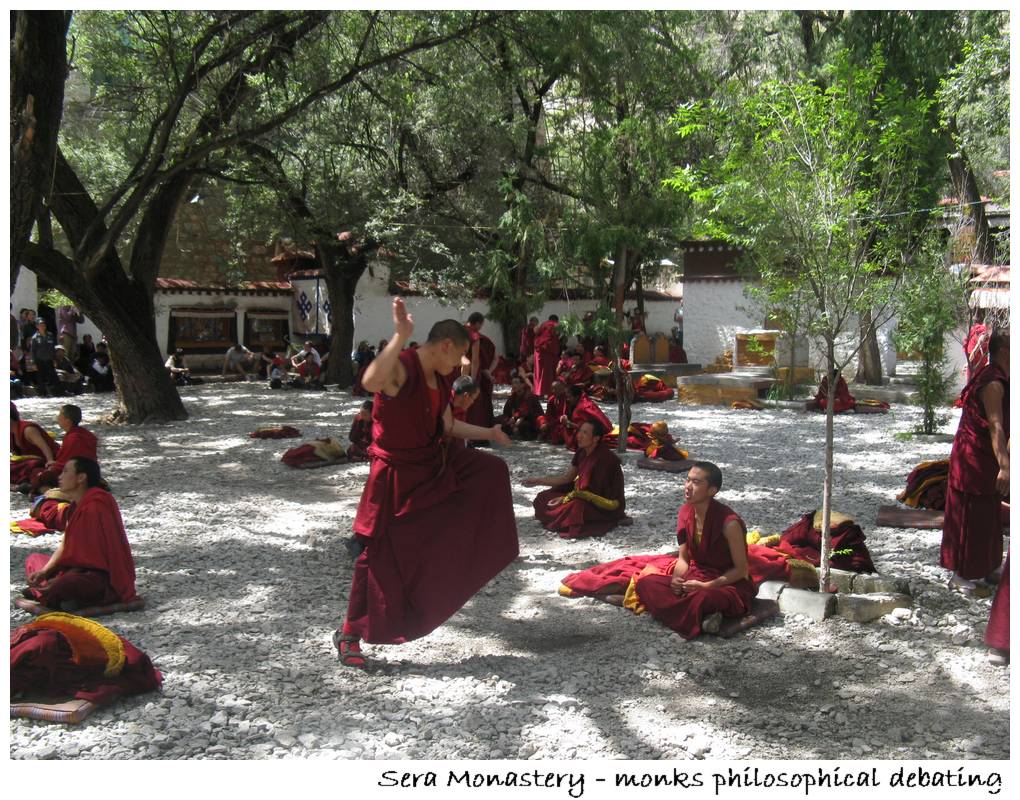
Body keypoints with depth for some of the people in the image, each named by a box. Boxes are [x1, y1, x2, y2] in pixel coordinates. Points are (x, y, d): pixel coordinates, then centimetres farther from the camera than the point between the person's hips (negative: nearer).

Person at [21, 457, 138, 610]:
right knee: (33, 559, 16)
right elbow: (65, 543, 10)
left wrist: (59, 580, -17)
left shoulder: (95, 507, -21)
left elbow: (94, 553, -20)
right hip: (83, 566, 11)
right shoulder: (78, 504, 10)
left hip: (105, 576, -10)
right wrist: (44, 571, -4)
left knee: (60, 587, -37)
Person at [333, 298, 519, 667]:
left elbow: (447, 426, 18)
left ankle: (473, 557, 22)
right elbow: (371, 382, -49)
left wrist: (487, 433, 19)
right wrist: (400, 336, -49)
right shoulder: (401, 367, -23)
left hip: (435, 465, 8)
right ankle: (349, 634, 13)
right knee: (379, 555, -2)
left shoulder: (440, 381, 4)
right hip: (397, 475, -8)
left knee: (492, 470, 10)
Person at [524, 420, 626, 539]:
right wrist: (538, 481, 5)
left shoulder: (604, 457, -26)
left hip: (606, 505, -8)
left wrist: (566, 498, -17)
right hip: (586, 495, 8)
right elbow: (567, 477, 8)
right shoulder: (582, 452, -1)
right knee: (544, 498, 2)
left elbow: (595, 490, -23)